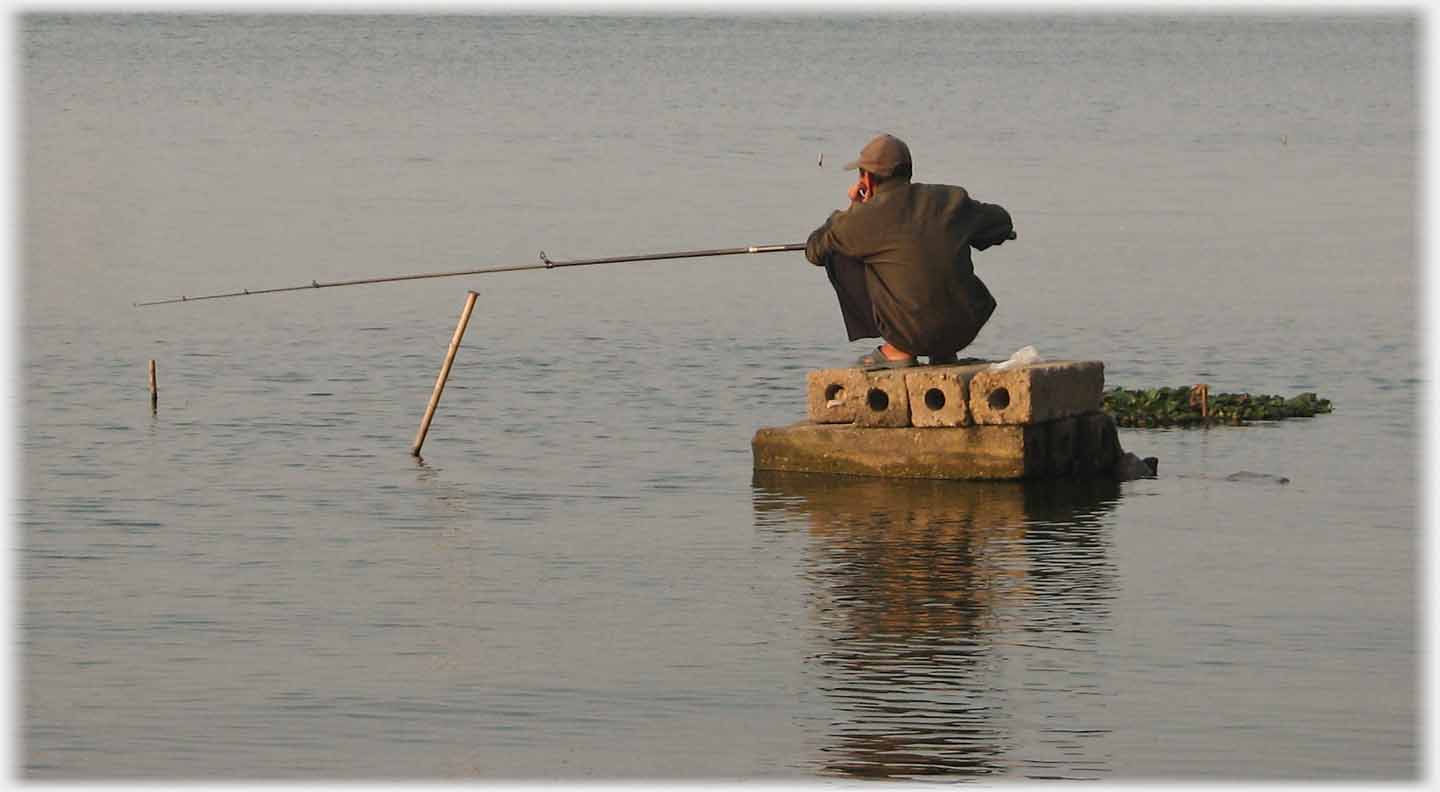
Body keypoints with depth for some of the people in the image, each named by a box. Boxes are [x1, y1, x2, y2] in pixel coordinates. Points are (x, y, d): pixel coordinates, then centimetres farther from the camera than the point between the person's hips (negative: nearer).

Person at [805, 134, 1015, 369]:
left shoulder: (865, 217, -5)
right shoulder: (951, 199, 6)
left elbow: (814, 250, 12)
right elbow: (1002, 222, 24)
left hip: (915, 336, -5)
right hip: (964, 332, 5)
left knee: (839, 258, 9)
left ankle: (897, 351, 9)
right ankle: (944, 352, 24)